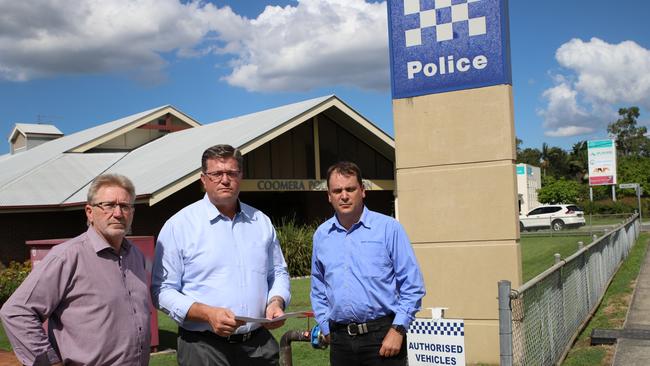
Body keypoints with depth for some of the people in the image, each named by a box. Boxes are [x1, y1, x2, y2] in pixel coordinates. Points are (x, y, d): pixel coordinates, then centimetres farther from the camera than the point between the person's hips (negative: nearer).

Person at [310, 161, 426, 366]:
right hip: (340, 340, 4)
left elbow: (412, 286, -4)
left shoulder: (388, 228, -4)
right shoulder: (321, 235, 8)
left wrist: (398, 329, -9)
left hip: (383, 335, -3)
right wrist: (326, 327, 11)